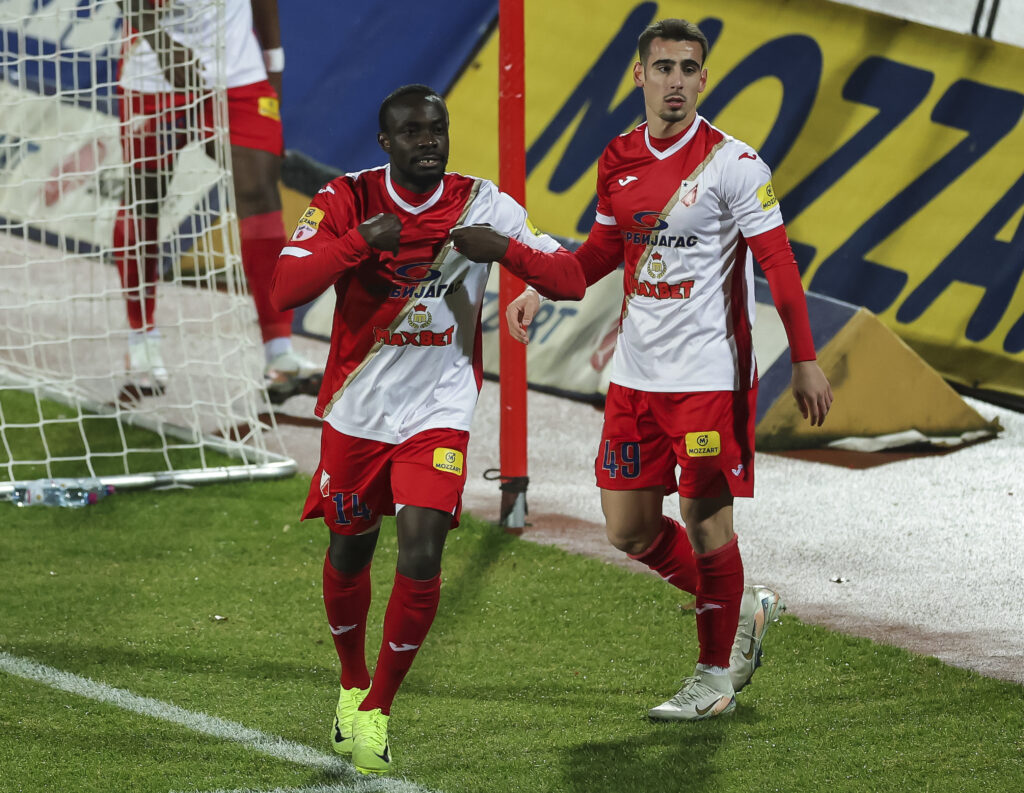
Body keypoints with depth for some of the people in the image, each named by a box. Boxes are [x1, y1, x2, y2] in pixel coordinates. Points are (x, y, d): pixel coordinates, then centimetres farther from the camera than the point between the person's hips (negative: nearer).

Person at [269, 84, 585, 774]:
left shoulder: (483, 205, -6)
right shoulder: (346, 200, -8)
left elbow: (572, 281, -8)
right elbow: (286, 290, -18)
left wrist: (504, 249, -25)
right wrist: (361, 242, -28)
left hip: (439, 411, -1)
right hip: (357, 411, 1)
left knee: (421, 556, -16)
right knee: (348, 555, 14)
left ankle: (378, 710, 0)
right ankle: (352, 682, 41)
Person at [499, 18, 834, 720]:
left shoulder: (731, 163, -11)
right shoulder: (618, 161, 6)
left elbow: (778, 262, -9)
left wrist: (806, 361, -12)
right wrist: (541, 289, 10)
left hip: (710, 373, -6)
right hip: (636, 373, 6)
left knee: (705, 520, -3)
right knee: (630, 530, 8)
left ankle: (717, 677, 12)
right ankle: (743, 610, 29)